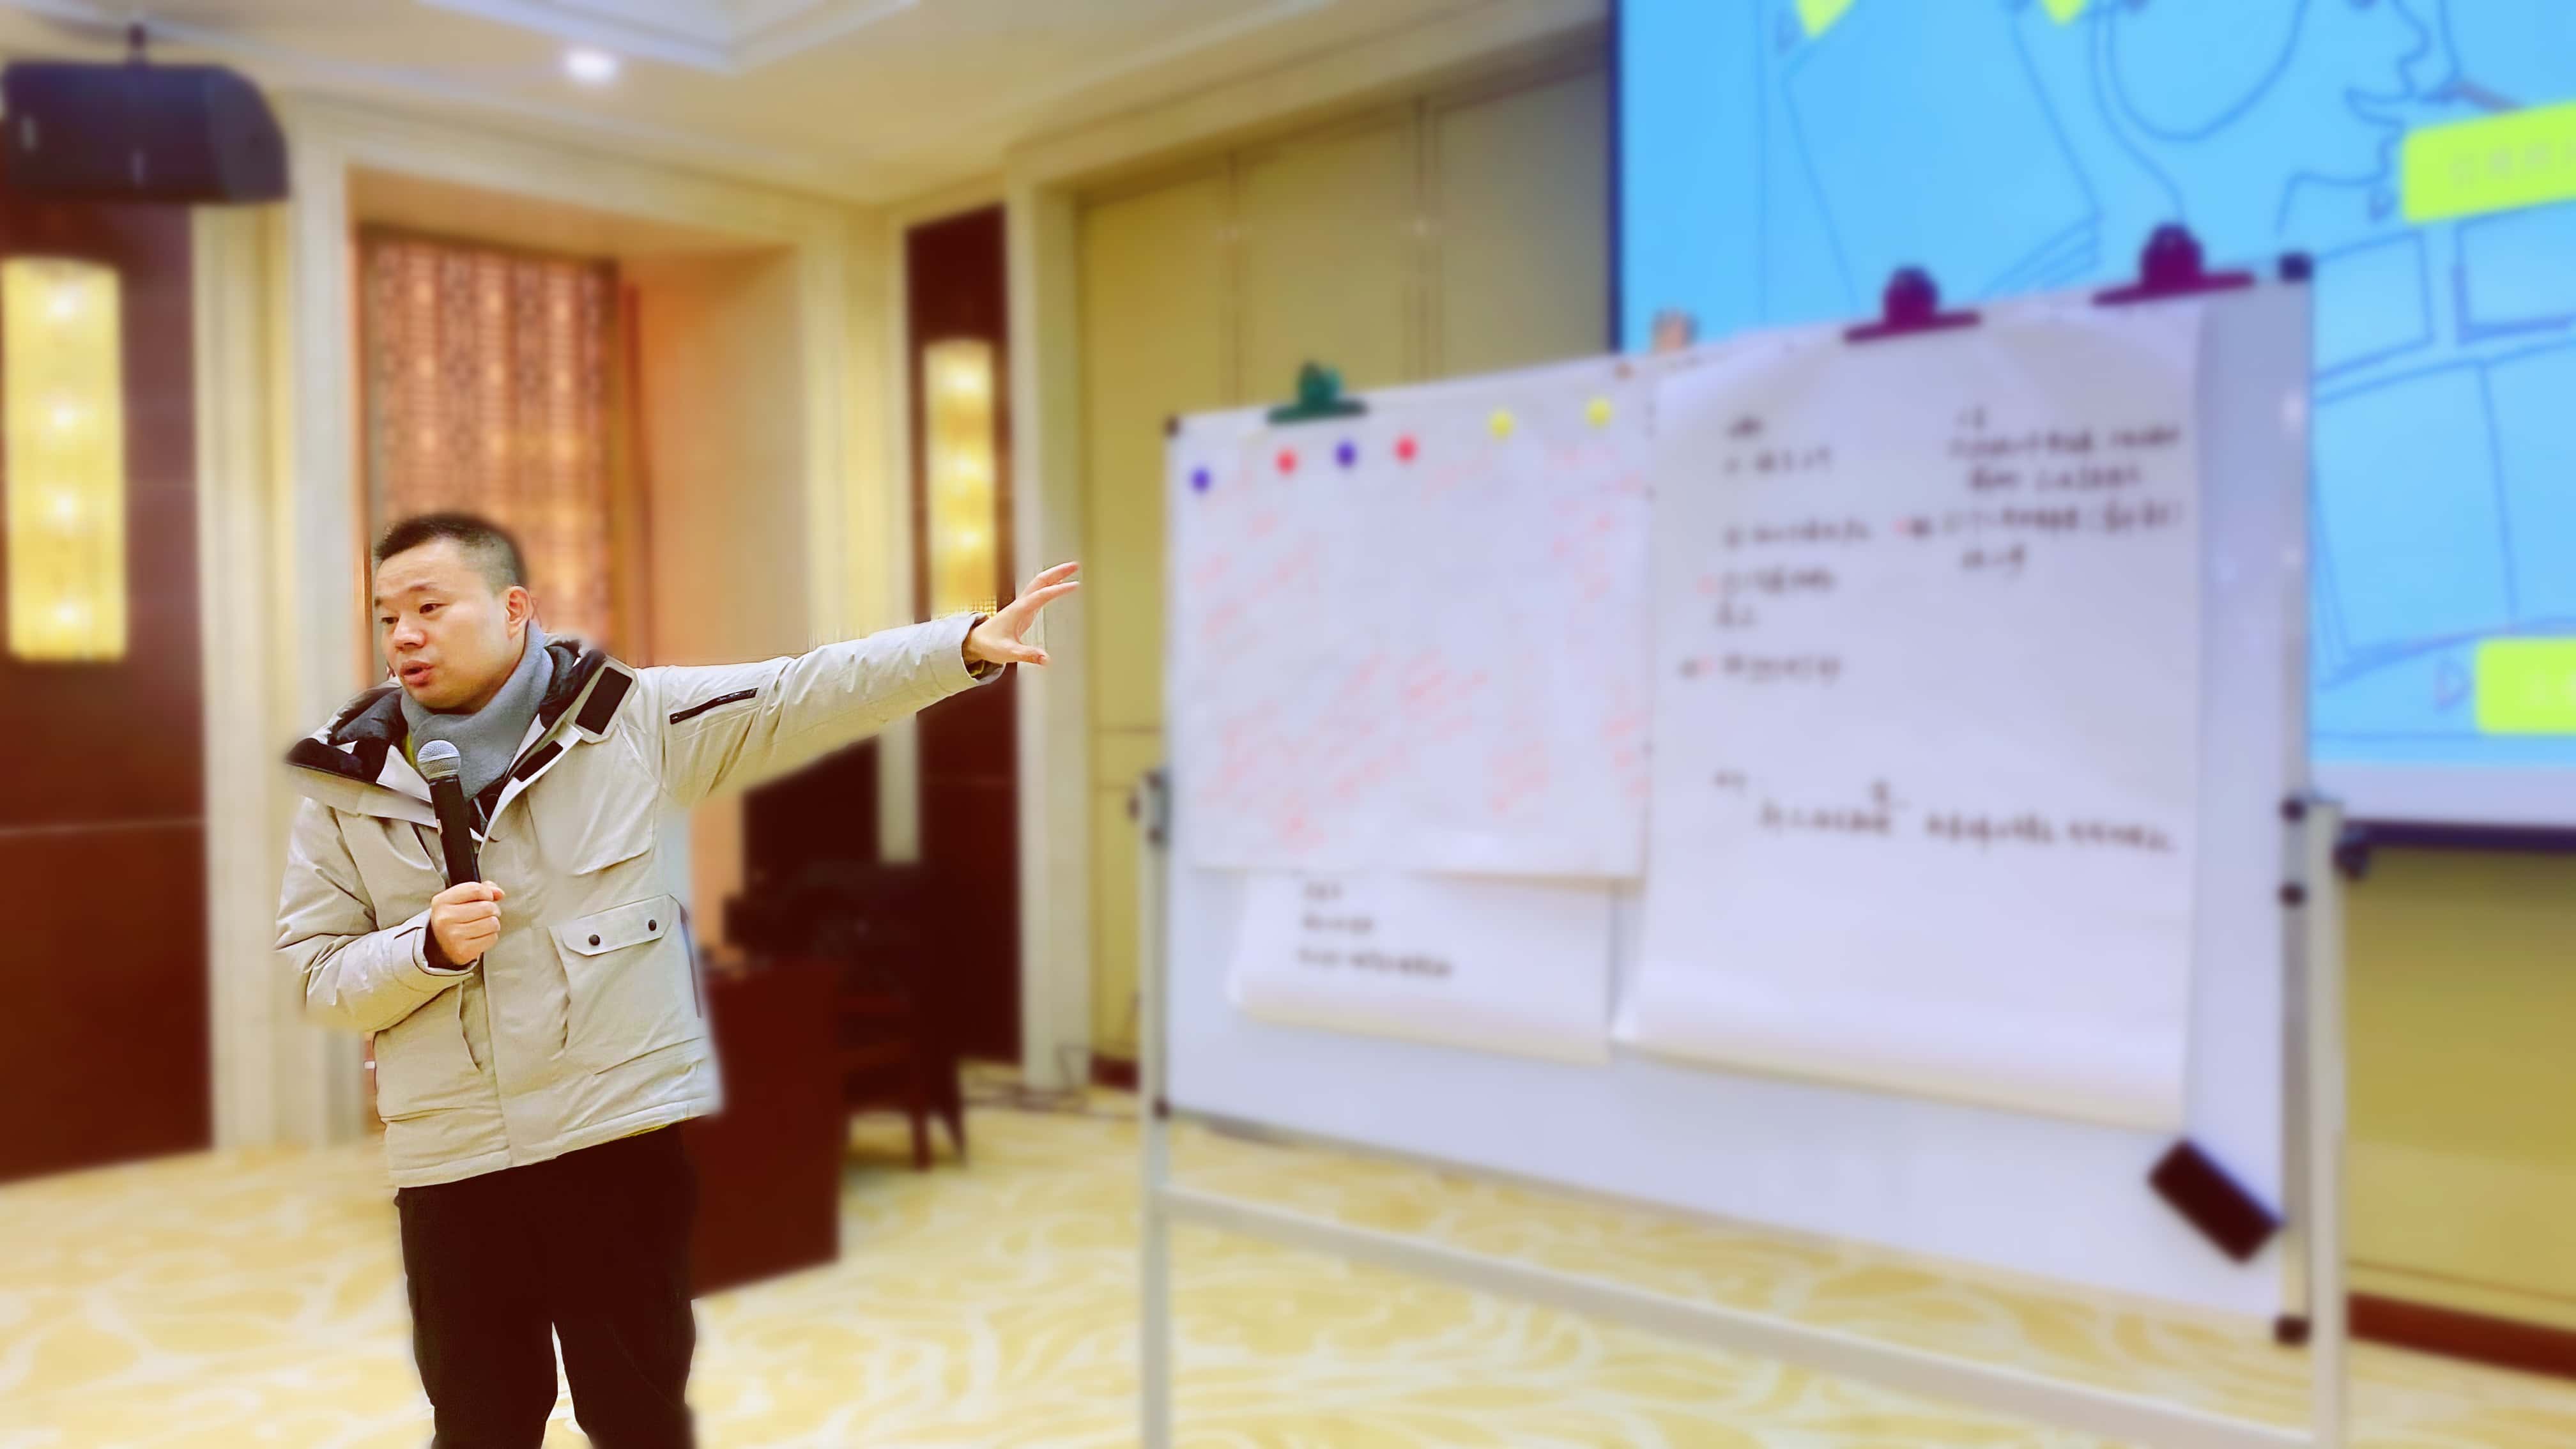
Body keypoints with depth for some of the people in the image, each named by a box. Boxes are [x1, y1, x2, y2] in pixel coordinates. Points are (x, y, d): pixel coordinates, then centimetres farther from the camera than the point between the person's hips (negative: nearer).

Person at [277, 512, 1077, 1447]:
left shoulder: (628, 717, -3)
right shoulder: (344, 781, 2)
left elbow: (803, 698, -8)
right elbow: (316, 978, 3)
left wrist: (969, 642, -17)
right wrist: (429, 946, -17)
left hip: (622, 1132, -2)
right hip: (449, 1159, 2)